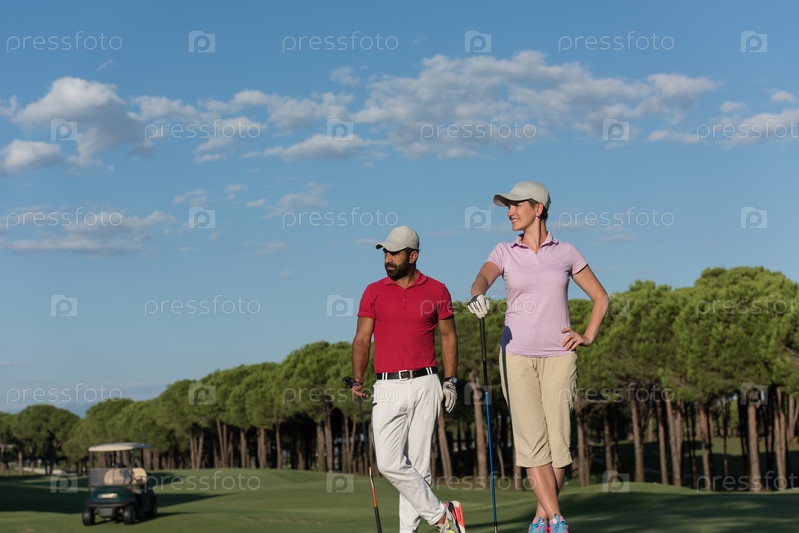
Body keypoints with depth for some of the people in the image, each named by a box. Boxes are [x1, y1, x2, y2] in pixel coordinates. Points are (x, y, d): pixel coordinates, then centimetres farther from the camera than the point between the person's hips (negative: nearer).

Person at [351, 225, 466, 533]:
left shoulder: (437, 291, 5)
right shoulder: (373, 292, 7)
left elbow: (448, 337, 11)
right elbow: (362, 339, 4)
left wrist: (450, 381, 3)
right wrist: (358, 381, -9)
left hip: (424, 385, -1)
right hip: (387, 389, 1)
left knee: (418, 462, 0)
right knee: (389, 462, -10)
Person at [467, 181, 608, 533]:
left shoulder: (566, 253, 8)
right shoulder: (504, 252, 7)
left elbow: (600, 297, 17)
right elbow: (483, 278, -15)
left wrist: (588, 337, 3)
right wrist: (477, 295, -39)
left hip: (558, 357, 0)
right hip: (516, 356, 0)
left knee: (558, 440, -5)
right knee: (532, 440, -10)